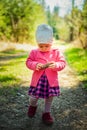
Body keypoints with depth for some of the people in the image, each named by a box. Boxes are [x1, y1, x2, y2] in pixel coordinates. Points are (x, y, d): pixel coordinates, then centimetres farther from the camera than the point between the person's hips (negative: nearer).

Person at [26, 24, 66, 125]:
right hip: (38, 79, 0)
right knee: (34, 96, 2)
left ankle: (46, 113, 32)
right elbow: (28, 62, 0)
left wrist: (56, 65, -26)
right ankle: (32, 106, 38)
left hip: (51, 80, 0)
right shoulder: (34, 52, 0)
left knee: (49, 97, 10)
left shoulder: (56, 52, -2)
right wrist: (35, 65, -21)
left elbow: (62, 63, -4)